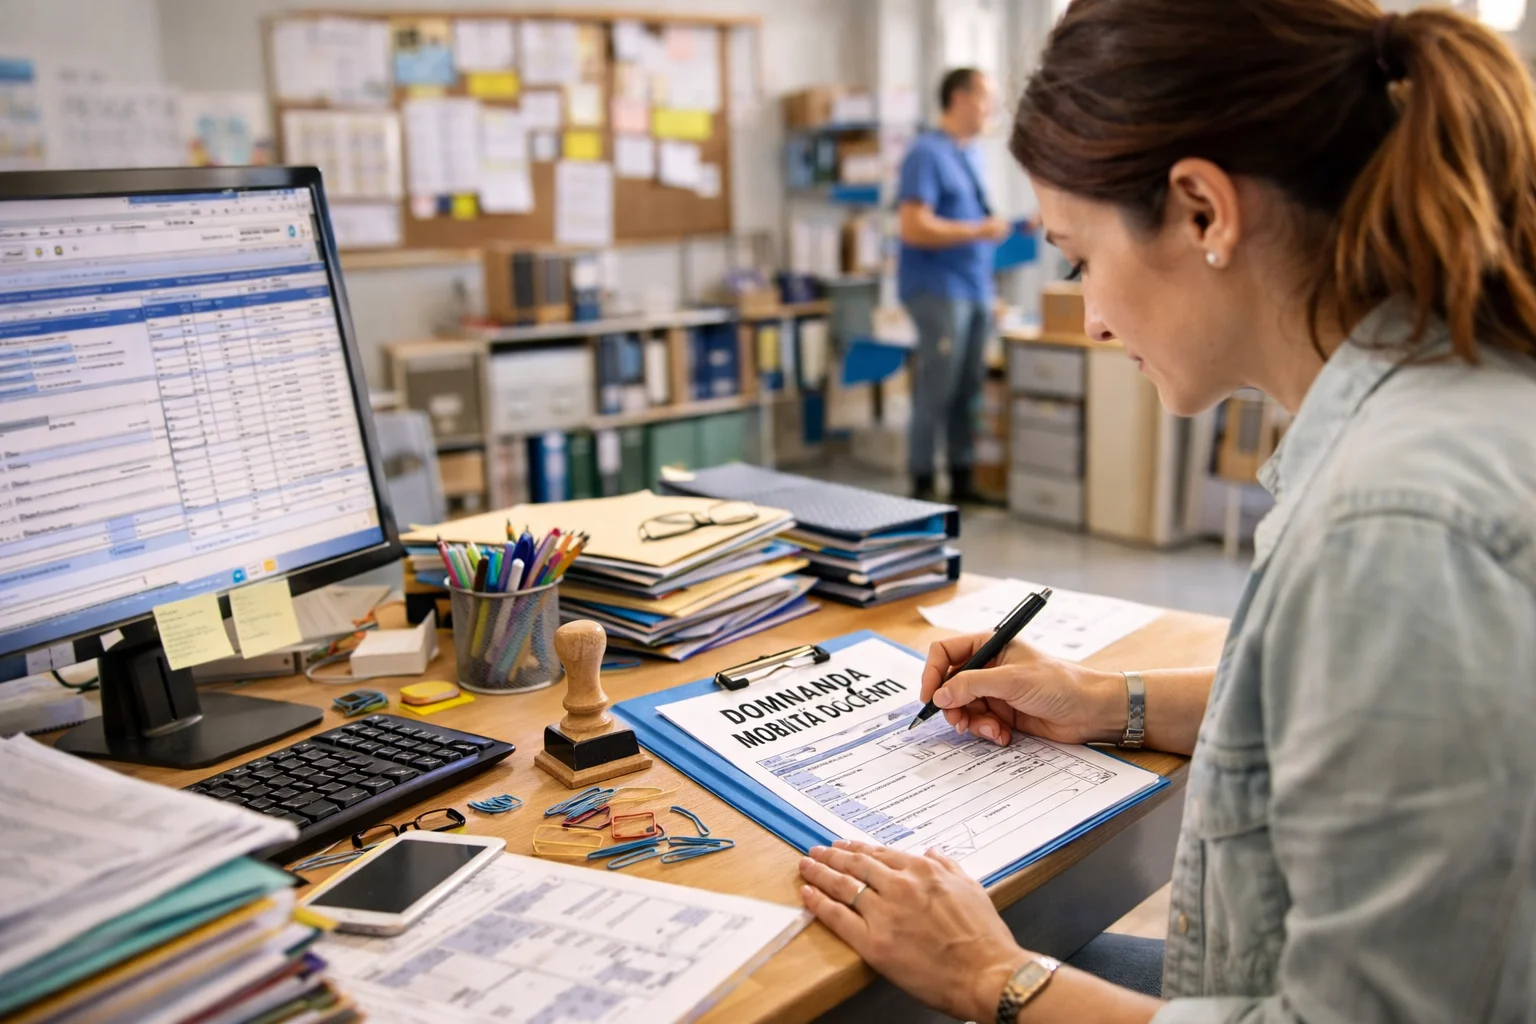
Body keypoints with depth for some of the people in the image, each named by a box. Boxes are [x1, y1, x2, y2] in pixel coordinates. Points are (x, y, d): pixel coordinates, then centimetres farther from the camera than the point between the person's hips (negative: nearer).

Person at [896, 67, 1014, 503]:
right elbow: (914, 227, -18)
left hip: (975, 288, 8)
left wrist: (1002, 226, 12)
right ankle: (922, 487, 2)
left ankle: (962, 479, 16)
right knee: (936, 393, -6)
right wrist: (978, 231, -18)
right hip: (938, 290, -8)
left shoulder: (971, 153, 16)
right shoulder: (927, 153, -10)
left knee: (968, 391, 9)